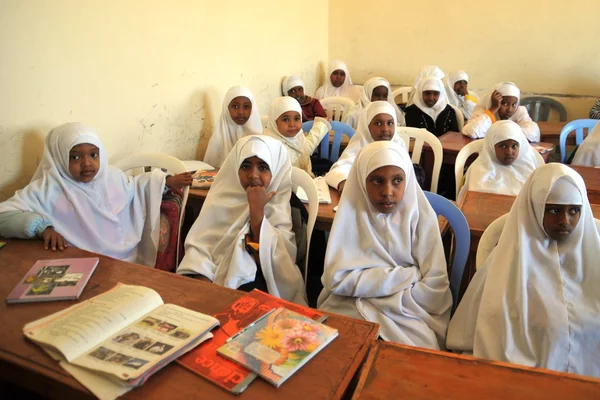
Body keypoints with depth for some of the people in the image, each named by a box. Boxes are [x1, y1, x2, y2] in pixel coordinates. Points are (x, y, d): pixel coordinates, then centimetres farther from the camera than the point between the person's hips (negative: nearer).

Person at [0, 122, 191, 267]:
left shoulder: (112, 175, 11)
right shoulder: (47, 188, -7)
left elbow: (133, 187, 34)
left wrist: (166, 181, 31)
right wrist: (42, 227, -24)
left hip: (129, 262, 4)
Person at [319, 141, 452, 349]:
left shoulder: (421, 216, -6)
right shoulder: (351, 210, -5)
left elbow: (434, 292, -11)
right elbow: (336, 278, -13)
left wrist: (366, 283, -15)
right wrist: (407, 276, -13)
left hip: (407, 314, -1)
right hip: (349, 309, 1)